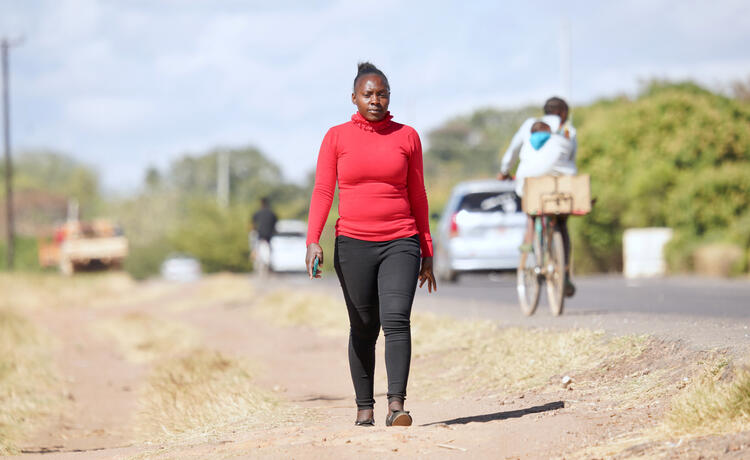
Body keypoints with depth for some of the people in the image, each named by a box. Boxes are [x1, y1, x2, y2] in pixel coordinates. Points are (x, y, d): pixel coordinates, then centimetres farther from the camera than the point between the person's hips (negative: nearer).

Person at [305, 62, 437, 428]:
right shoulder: (336, 137, 6)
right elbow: (322, 192, 1)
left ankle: (397, 406, -24)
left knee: (396, 319, -17)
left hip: (400, 244, 0)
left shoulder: (406, 137, 8)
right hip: (352, 245, 0)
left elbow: (417, 196, 13)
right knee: (363, 329, 5)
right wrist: (312, 242, -12)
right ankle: (364, 408, 15)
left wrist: (427, 253, 12)